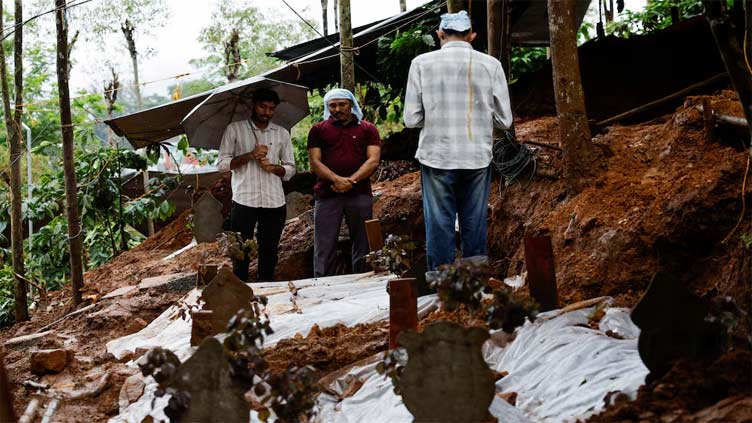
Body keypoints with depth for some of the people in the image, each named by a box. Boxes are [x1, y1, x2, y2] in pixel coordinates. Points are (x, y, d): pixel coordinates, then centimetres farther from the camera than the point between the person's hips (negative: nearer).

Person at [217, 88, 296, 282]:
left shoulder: (282, 133, 13)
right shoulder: (234, 130, 5)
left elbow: (290, 169, 14)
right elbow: (222, 164, 0)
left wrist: (273, 168, -8)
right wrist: (250, 155, -12)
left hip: (274, 202, 3)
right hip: (244, 200, -3)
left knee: (269, 253, 7)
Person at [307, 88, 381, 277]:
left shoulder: (367, 129, 11)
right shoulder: (318, 130, 11)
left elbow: (373, 160, 0)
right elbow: (315, 162, 1)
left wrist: (351, 180, -14)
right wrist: (336, 180, -16)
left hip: (360, 193, 1)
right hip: (327, 195, 0)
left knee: (363, 246, 3)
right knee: (324, 248, -3)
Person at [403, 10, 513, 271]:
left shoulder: (422, 63, -3)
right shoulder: (490, 65, -1)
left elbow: (412, 119, -3)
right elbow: (504, 120, 2)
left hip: (437, 157, -1)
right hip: (478, 158, 1)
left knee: (439, 227, 3)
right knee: (475, 227, 8)